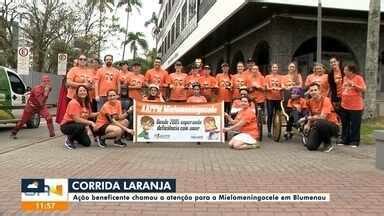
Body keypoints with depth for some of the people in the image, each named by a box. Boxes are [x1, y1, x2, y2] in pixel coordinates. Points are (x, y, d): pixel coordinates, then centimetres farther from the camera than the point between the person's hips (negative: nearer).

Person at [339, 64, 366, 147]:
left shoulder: (358, 78, -9)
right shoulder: (345, 78, 10)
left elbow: (364, 89, -15)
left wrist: (354, 85, -22)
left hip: (355, 107, -6)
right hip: (344, 106, 6)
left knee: (355, 125, 0)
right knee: (345, 124, 11)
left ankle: (354, 141, 8)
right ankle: (344, 140, 20)